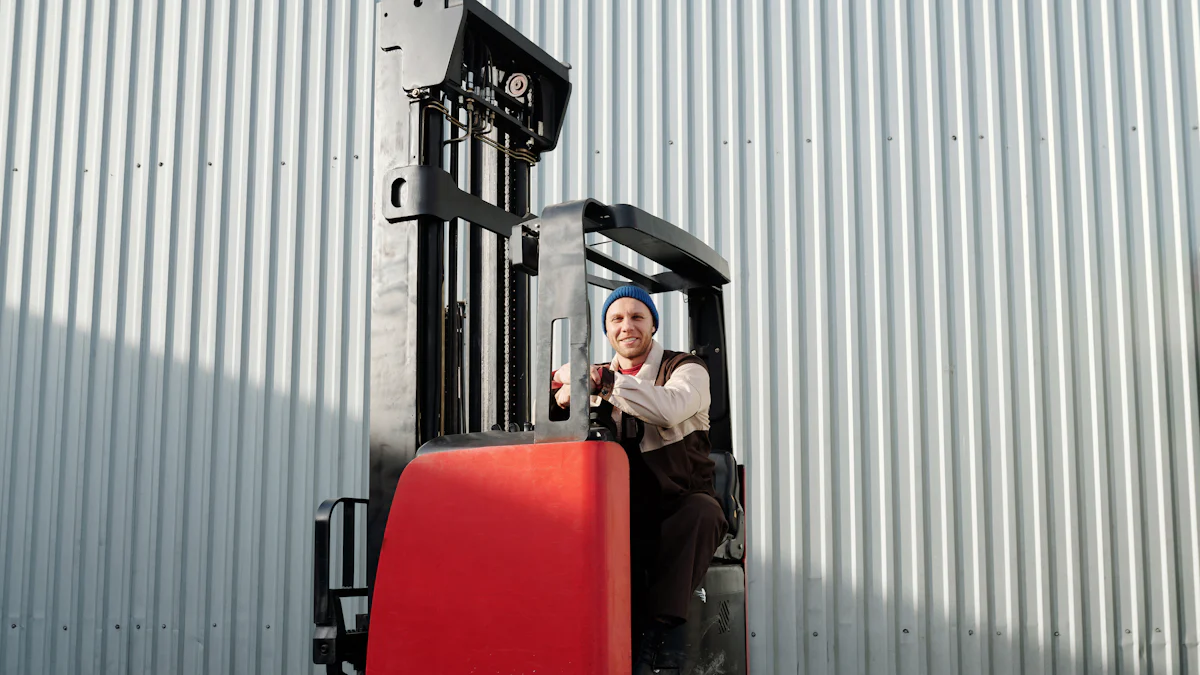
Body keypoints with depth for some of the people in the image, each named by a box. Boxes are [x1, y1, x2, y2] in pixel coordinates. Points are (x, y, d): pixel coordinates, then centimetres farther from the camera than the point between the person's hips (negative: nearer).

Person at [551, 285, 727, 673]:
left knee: (699, 510, -35)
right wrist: (563, 400, -17)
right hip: (624, 513, 3)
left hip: (680, 506, -2)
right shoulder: (597, 380, 17)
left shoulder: (687, 370, 4)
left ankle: (651, 637, -34)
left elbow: (670, 408, -22)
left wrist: (601, 380, -23)